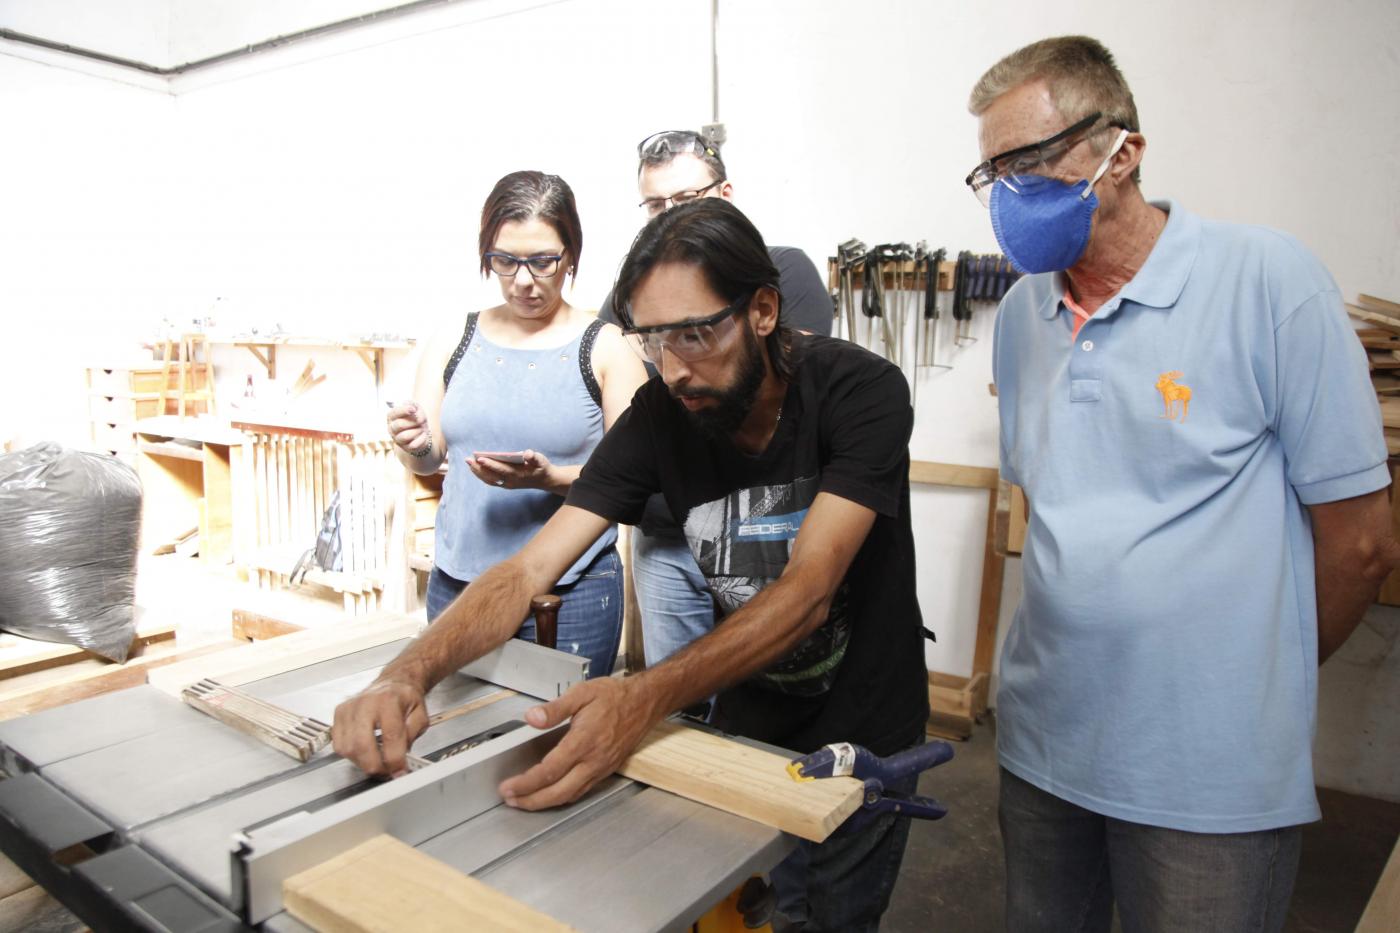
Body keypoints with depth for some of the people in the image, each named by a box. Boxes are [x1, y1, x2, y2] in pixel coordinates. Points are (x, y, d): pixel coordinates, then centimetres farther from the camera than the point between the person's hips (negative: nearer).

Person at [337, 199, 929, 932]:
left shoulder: (862, 392, -24)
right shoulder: (659, 415, -15)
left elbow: (808, 591, -33)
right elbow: (529, 570, -18)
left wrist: (647, 696, -46)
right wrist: (411, 671, -36)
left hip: (864, 734, -2)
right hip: (748, 721, 3)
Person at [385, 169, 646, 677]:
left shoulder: (606, 349, -4)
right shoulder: (453, 343, 6)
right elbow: (428, 461, 10)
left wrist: (551, 478, -20)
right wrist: (414, 446, -12)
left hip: (570, 594, -3)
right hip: (456, 583, 3)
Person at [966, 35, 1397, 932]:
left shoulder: (1270, 281, -12)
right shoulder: (1021, 313, 4)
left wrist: (1253, 685, 5)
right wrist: (1083, 663, 10)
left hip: (1210, 779, -5)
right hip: (1042, 741, 5)